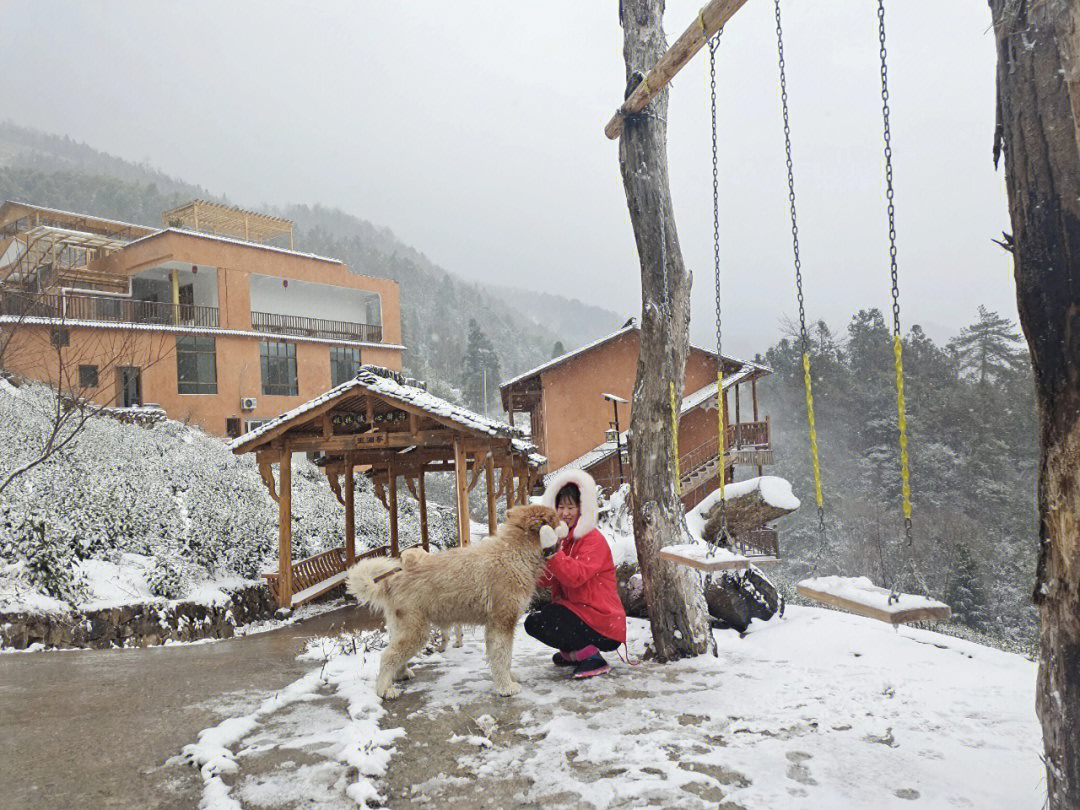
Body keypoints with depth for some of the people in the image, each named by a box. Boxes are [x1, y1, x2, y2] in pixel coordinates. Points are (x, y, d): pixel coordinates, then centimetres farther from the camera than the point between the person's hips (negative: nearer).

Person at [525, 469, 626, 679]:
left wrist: (553, 553, -32)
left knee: (537, 623, -20)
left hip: (602, 623, -9)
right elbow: (543, 580, 3)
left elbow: (576, 577, -28)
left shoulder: (593, 540, -13)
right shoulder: (561, 538, 13)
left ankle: (593, 659, -6)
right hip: (576, 610, 9)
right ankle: (572, 653, 19)